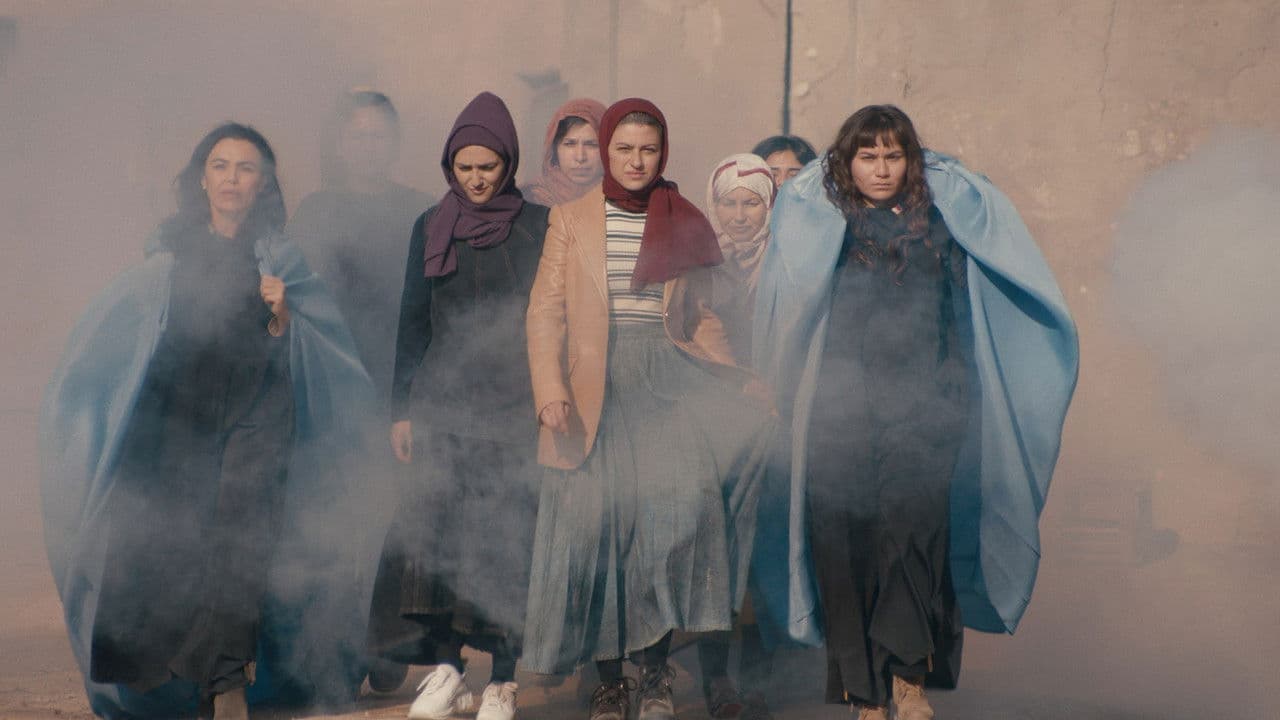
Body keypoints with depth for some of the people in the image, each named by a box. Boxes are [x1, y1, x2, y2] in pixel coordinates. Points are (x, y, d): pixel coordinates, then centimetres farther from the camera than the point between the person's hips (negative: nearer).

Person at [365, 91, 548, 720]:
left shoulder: (537, 226, 3)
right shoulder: (430, 228, 11)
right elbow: (412, 322, 11)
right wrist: (401, 409, 6)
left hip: (513, 408, -2)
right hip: (443, 407, 2)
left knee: (506, 538, -3)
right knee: (433, 528, -6)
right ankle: (446, 670, 3)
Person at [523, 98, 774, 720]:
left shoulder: (686, 225, 16)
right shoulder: (571, 219, 10)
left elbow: (701, 317, 17)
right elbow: (546, 310, 3)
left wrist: (738, 382, 2)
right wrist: (549, 387, -12)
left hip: (669, 376, 1)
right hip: (597, 384, -1)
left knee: (681, 495, -19)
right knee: (598, 515, -9)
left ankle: (654, 664, -8)